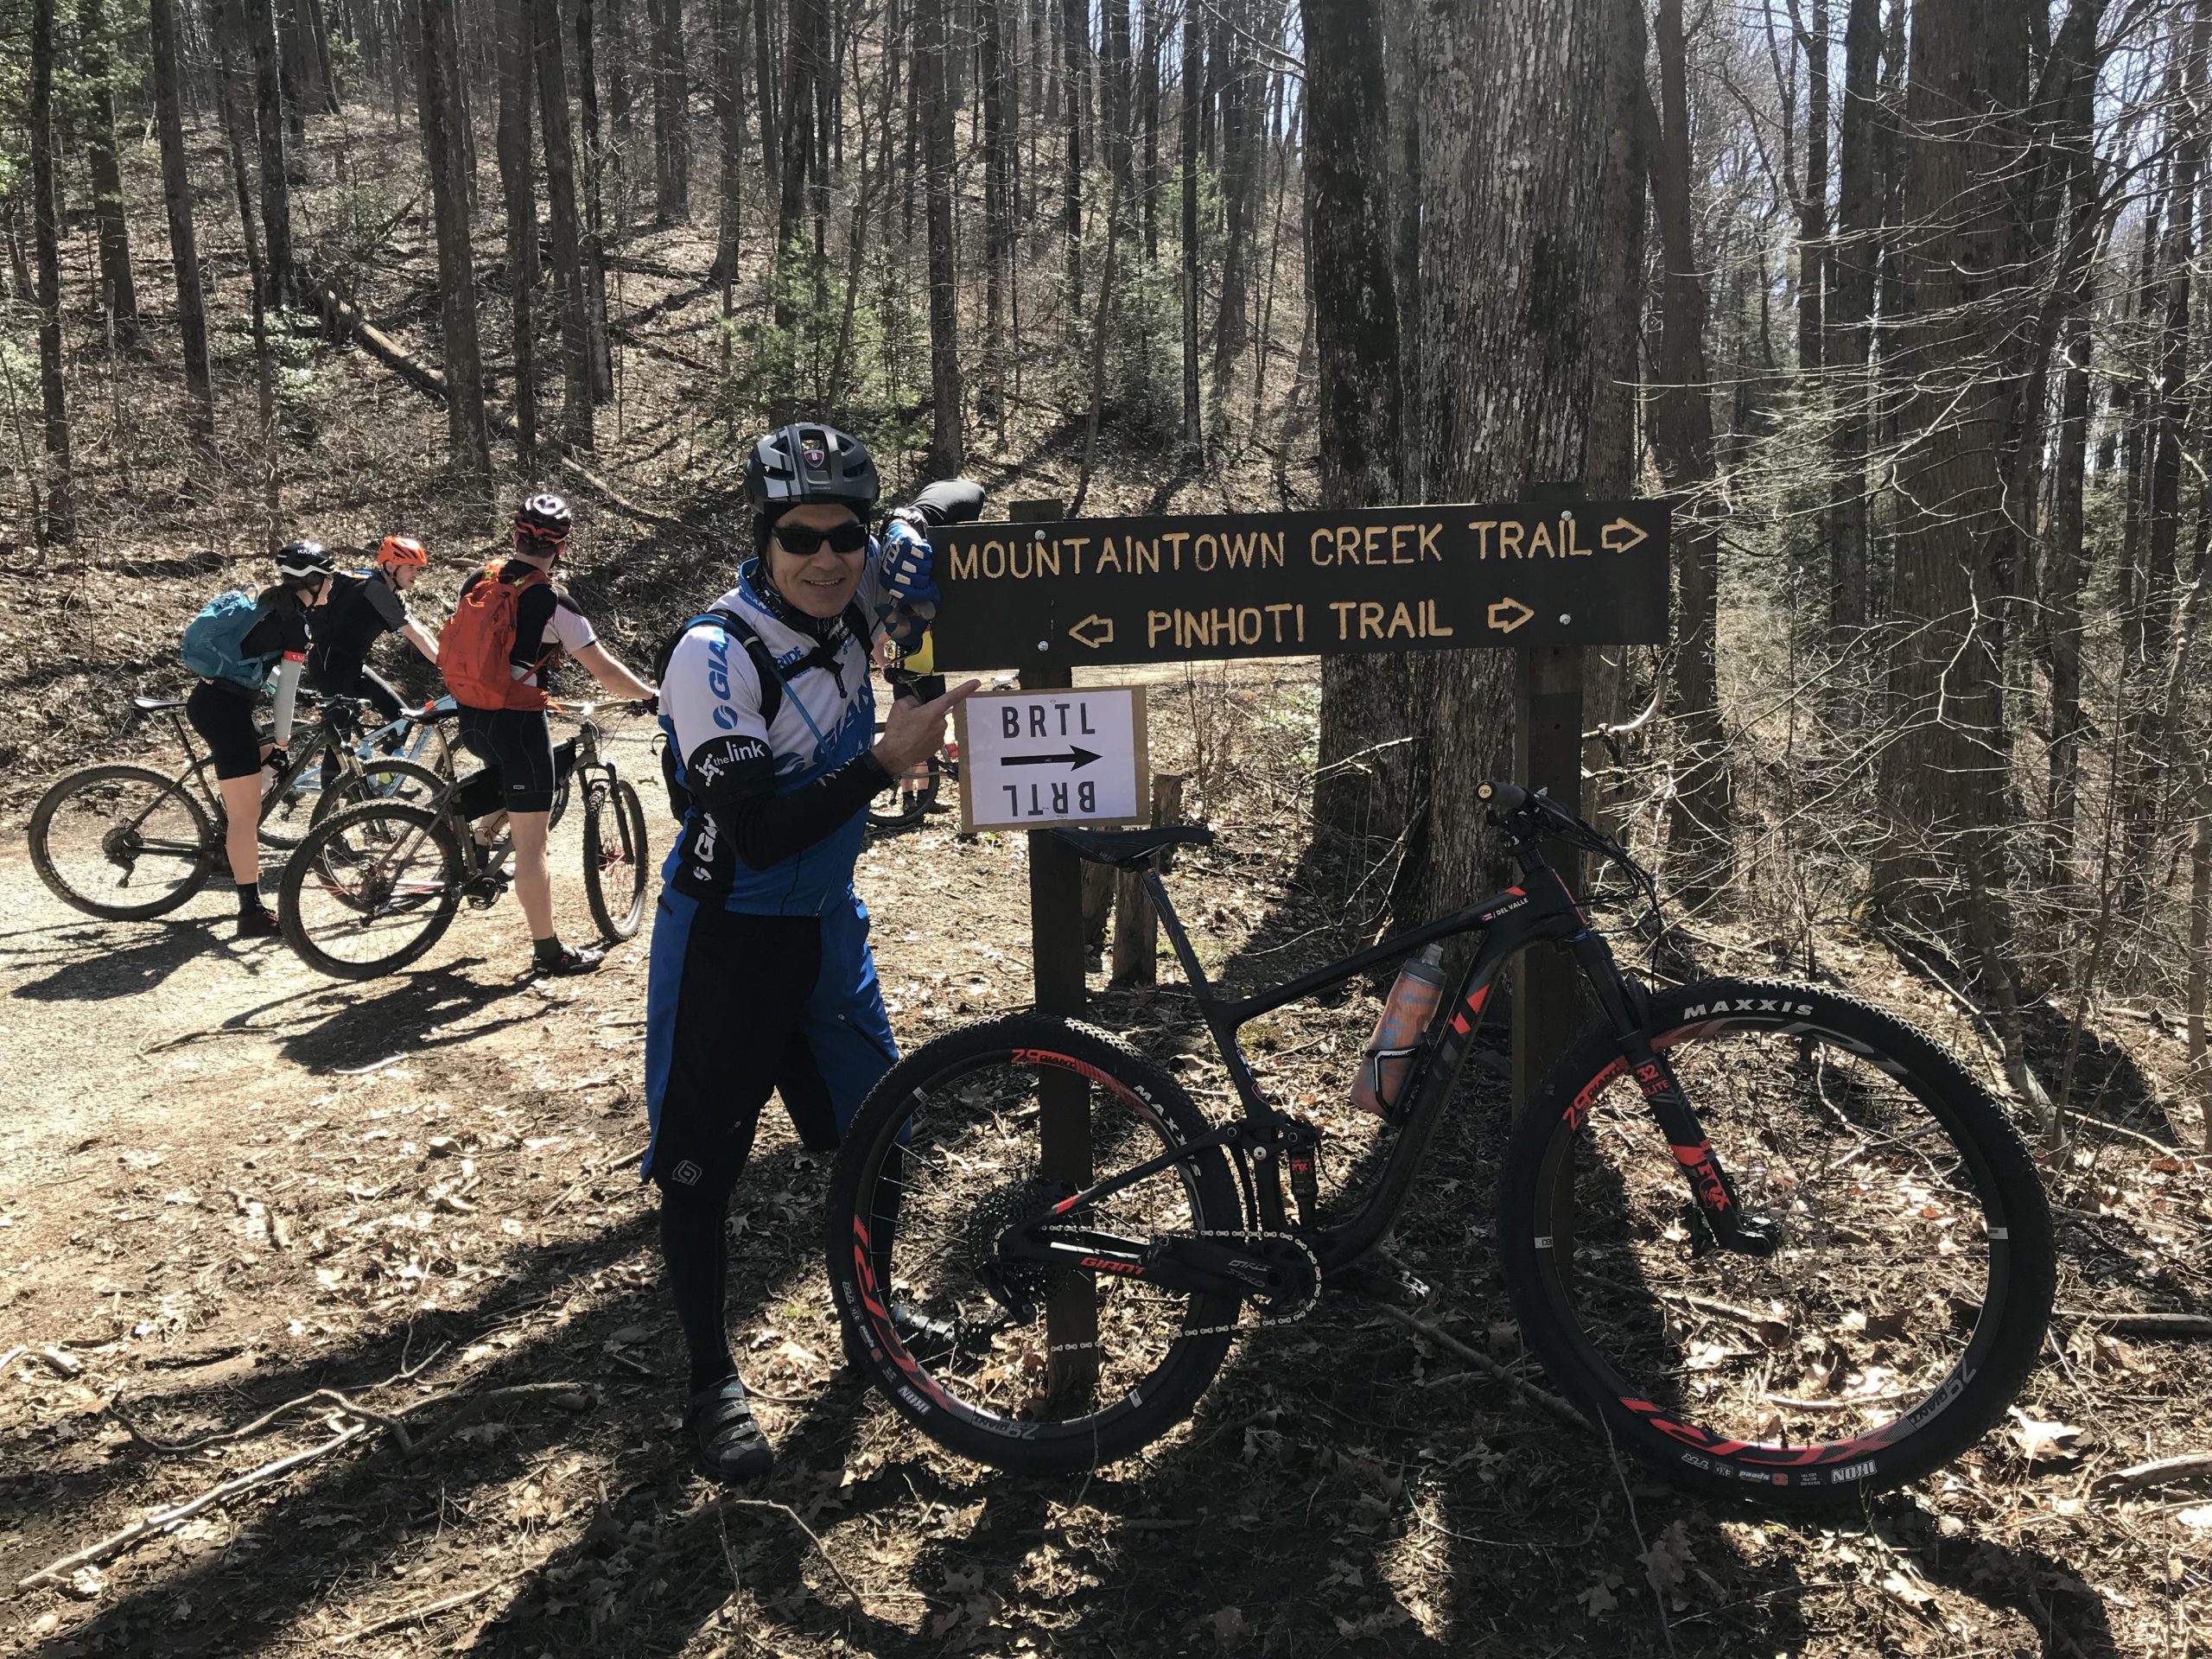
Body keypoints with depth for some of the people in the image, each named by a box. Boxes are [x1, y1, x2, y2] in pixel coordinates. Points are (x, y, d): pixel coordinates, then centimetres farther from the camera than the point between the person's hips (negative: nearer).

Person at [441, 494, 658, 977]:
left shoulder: (477, 582, 6)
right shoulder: (552, 602, -12)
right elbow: (605, 671, -10)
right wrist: (652, 695, 5)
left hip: (471, 719, 7)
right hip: (518, 721, -6)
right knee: (531, 844, 1)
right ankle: (549, 951, 9)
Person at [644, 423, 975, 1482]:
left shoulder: (849, 599, -7)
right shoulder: (714, 655, -24)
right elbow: (758, 834, -28)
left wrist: (920, 560, -13)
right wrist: (886, 760, -31)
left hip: (827, 922, 6)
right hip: (727, 940, -6)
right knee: (701, 1168, 3)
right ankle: (712, 1381, 21)